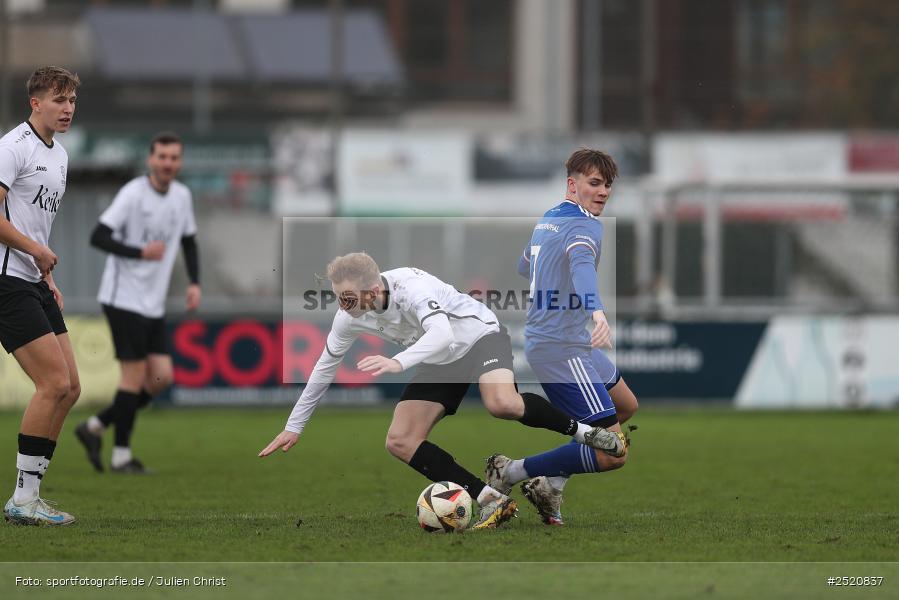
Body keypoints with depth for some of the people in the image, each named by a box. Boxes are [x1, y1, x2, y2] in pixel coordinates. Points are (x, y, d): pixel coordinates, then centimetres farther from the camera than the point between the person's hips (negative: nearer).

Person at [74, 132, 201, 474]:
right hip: (124, 300, -7)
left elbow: (189, 241, 21)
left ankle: (95, 427, 14)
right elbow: (98, 237, -16)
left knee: (161, 378, 1)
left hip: (154, 304, 7)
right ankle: (121, 456, 5)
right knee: (135, 375, -7)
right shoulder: (133, 194, -13)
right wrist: (141, 252, -25)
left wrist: (194, 282, 8)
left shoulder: (182, 196, 8)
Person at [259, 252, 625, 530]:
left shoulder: (410, 287, -34)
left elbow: (442, 334, -49)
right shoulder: (350, 318, -12)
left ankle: (581, 431, -11)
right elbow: (325, 367, 3)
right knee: (400, 442, -10)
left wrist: (398, 362, -66)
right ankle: (492, 501, -14)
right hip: (440, 361, 7)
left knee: (501, 404, -38)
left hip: (478, 335, -7)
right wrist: (293, 427, 8)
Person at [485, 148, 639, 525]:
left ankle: (550, 485, 19)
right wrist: (597, 311, -56)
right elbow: (582, 264, -38)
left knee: (625, 405, 28)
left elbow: (525, 266, 32)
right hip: (562, 348, -10)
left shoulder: (549, 219, 13)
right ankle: (510, 473, -3)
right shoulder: (585, 225, -16)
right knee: (612, 454, -12)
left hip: (543, 336, 10)